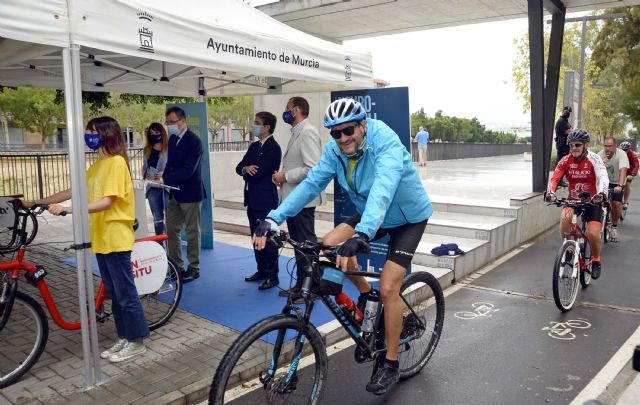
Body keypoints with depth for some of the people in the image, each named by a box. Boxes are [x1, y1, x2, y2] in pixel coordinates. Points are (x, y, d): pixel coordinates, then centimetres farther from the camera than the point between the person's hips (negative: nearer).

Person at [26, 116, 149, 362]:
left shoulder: (117, 162, -14)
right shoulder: (97, 166, 15)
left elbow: (107, 201, -22)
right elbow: (74, 192, 14)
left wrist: (67, 210, -27)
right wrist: (38, 202, 10)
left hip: (116, 238, -9)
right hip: (101, 238, 9)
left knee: (125, 293, 0)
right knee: (114, 293, 15)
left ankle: (136, 341, 12)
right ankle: (124, 337, 26)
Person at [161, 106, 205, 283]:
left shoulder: (194, 141, -15)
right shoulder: (172, 139, 9)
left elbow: (188, 169, -23)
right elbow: (170, 163, 15)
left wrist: (165, 179, -26)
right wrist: (162, 177, -4)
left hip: (190, 193, -8)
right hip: (175, 193, 8)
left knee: (192, 232, 3)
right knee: (172, 230, 11)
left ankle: (193, 268, 15)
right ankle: (176, 266, 23)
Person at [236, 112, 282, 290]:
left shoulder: (273, 148, -12)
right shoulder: (254, 146, 15)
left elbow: (259, 171, -20)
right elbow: (239, 167, 9)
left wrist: (246, 171, 0)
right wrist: (246, 169, -14)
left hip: (266, 200, -9)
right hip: (252, 199, 9)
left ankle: (272, 276, 5)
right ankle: (262, 270, 26)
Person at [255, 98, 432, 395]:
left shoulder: (386, 143, -32)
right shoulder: (335, 150, -14)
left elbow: (382, 189, -48)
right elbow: (311, 184, -18)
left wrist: (361, 234, -63)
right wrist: (273, 218, -30)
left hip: (408, 217, -6)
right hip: (369, 214, 6)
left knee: (388, 288, -15)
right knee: (328, 246, -15)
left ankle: (389, 364, 5)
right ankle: (365, 293, 12)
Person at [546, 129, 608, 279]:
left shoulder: (594, 159, -14)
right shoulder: (565, 161, -7)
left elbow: (603, 178, -28)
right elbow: (555, 178, -16)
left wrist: (601, 193, -48)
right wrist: (550, 192, -37)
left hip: (592, 201, -2)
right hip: (573, 200, 2)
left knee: (593, 234, -15)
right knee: (565, 217, -30)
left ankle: (596, 261, 15)